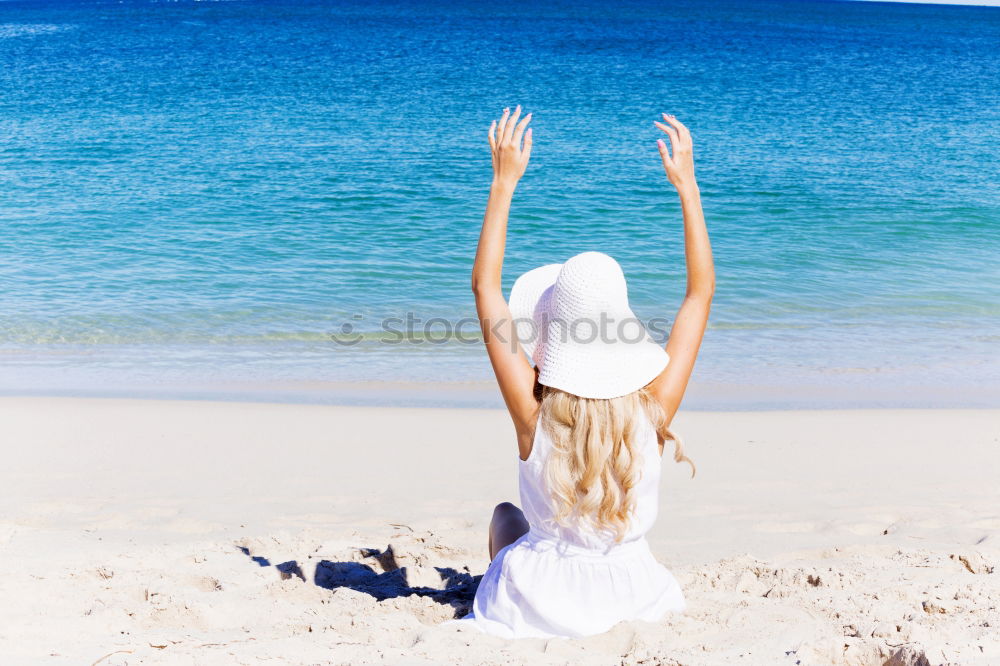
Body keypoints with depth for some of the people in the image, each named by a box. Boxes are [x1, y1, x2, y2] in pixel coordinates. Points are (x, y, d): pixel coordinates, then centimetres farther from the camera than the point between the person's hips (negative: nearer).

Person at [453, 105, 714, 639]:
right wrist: (687, 185, -8)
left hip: (539, 609, -2)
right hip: (632, 604, 2)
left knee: (505, 516, 32)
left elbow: (485, 286, -15)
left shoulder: (534, 412, -25)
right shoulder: (653, 409, -23)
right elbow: (700, 293, -10)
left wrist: (504, 182, -14)